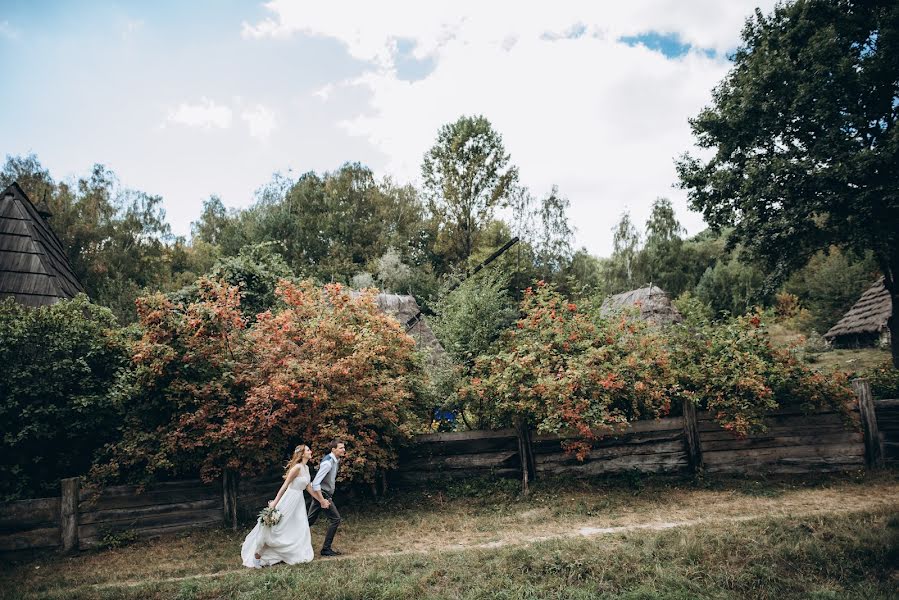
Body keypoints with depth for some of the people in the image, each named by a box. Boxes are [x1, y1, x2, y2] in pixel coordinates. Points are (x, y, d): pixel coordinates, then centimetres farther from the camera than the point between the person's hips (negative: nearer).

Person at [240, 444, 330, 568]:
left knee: (300, 530, 8)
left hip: (299, 501, 9)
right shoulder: (297, 467, -19)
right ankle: (257, 554, 12)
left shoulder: (306, 468, 8)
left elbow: (309, 487, 12)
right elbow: (285, 485, -19)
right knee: (276, 527, 0)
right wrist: (275, 502, -19)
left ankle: (297, 555, 18)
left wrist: (321, 500, 15)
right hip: (289, 499, -8)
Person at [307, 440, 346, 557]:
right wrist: (322, 501, -25)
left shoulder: (336, 461, 7)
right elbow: (315, 483, -26)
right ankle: (326, 549, 2)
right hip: (322, 494, -9)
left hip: (325, 494, 9)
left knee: (310, 520, 15)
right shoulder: (328, 463, -23)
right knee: (335, 519, -6)